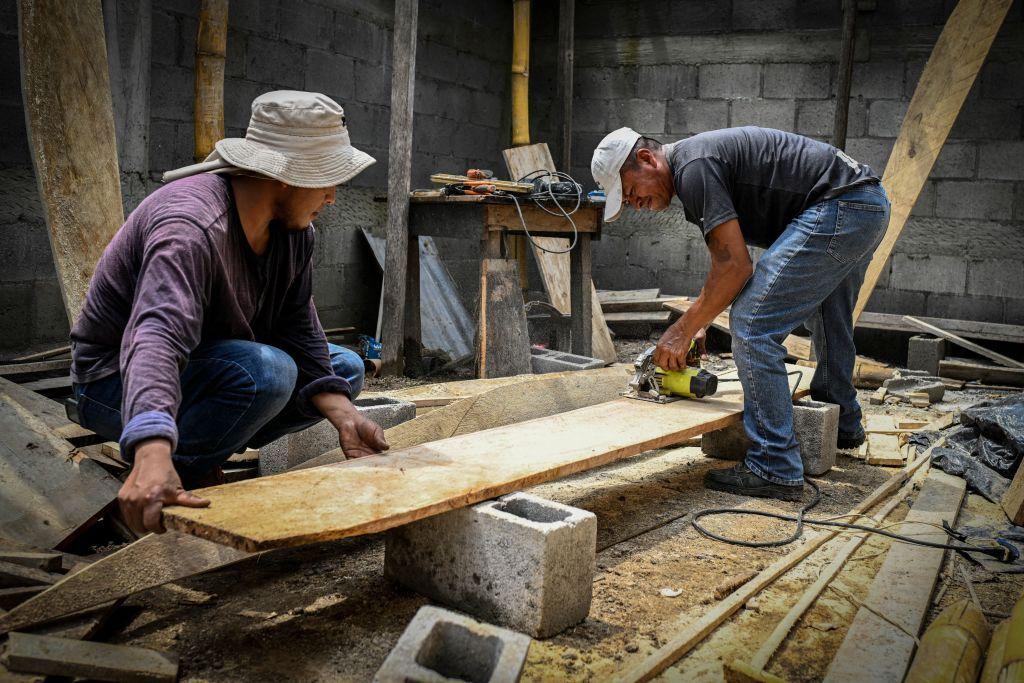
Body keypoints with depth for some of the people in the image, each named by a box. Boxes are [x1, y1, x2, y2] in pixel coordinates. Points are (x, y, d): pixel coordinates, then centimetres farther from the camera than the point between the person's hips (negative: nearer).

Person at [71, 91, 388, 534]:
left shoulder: (293, 229, -5)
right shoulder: (192, 226, -33)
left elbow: (298, 334, -6)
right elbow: (157, 337, -47)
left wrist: (344, 417, -19)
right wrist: (152, 454, -62)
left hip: (209, 362, 9)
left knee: (345, 368, 5)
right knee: (266, 370, -35)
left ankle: (203, 458, 1)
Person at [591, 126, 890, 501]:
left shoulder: (693, 167, -17)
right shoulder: (699, 159, 16)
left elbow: (735, 267, -20)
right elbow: (727, 261, 19)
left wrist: (683, 331, -13)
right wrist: (698, 323, 11)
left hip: (837, 206, -11)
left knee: (753, 323, -13)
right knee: (826, 318, 30)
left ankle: (775, 469, -9)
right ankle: (843, 425, 51)